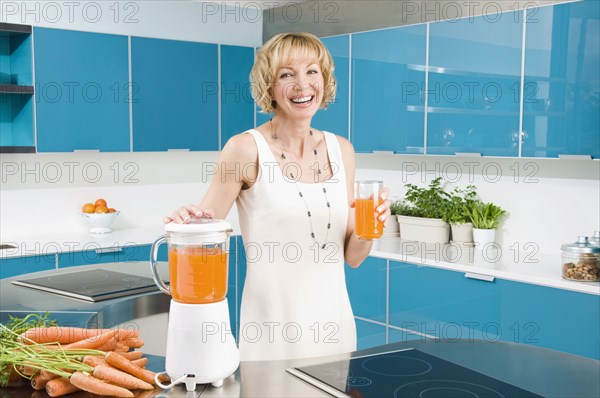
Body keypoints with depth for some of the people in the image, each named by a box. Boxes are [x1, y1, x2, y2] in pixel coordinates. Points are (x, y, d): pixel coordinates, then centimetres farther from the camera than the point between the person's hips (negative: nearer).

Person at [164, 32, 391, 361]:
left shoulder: (341, 150, 3)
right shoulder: (246, 148, -10)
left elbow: (352, 257, 7)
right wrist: (187, 221, -28)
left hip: (333, 321, 5)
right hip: (272, 328, -4)